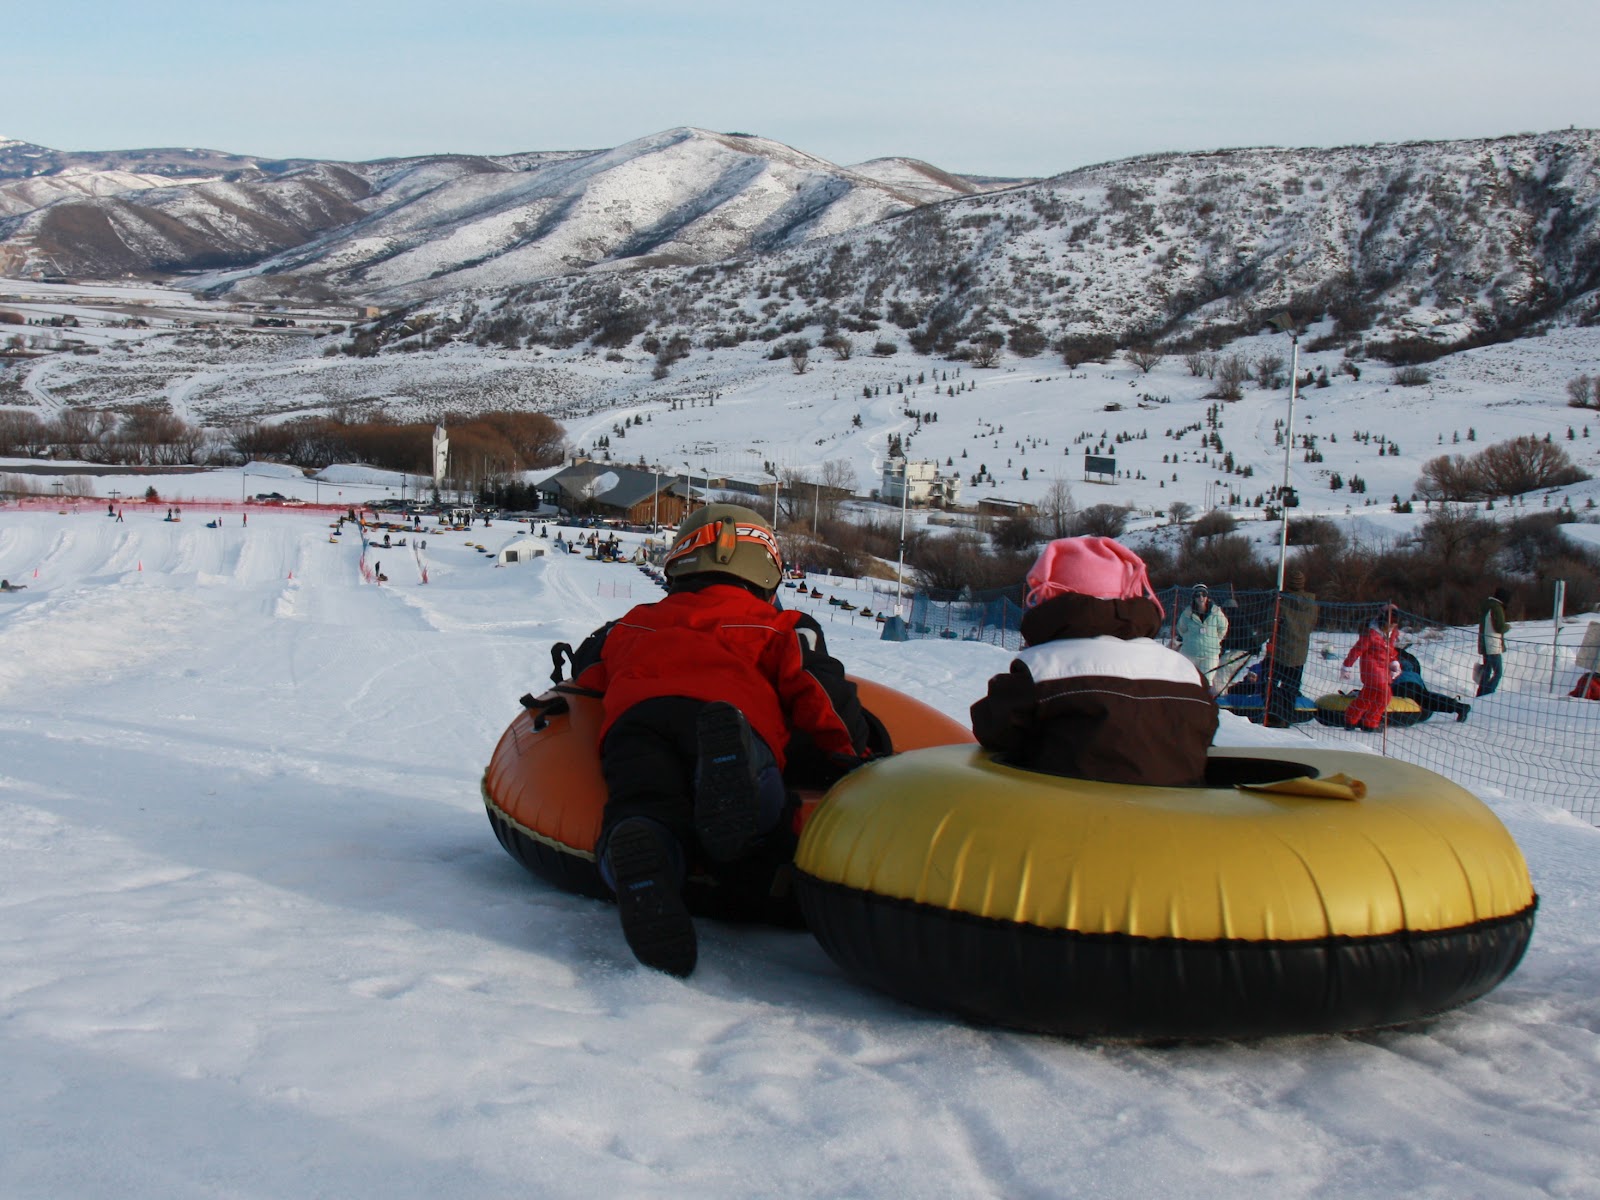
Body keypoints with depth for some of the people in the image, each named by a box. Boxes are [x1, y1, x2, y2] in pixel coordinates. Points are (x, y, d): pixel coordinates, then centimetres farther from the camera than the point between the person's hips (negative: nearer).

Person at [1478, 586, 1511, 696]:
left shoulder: (1485, 605, 14)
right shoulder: (1496, 608, -16)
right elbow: (1499, 627, -19)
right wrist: (1507, 626, 1)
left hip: (1484, 645, 10)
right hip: (1494, 646, -10)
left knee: (1487, 671, 16)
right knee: (1498, 672, -6)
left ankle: (1481, 695, 16)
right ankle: (1487, 695, -15)